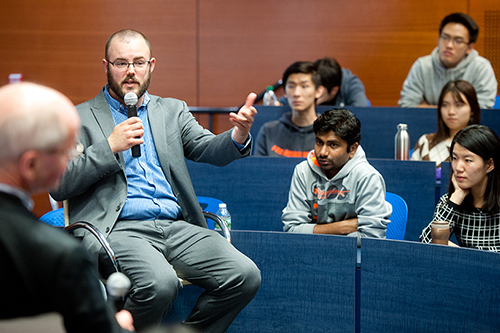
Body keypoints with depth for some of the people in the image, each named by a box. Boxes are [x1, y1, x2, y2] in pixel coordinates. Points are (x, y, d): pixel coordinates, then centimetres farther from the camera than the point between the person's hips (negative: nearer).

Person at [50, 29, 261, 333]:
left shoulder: (173, 111, 21)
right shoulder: (80, 118, 10)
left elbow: (209, 149, 5)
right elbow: (59, 186, 0)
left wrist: (239, 135, -18)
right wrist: (110, 146, -9)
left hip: (176, 227, 5)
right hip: (117, 229, -4)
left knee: (245, 275, -19)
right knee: (160, 283, -35)